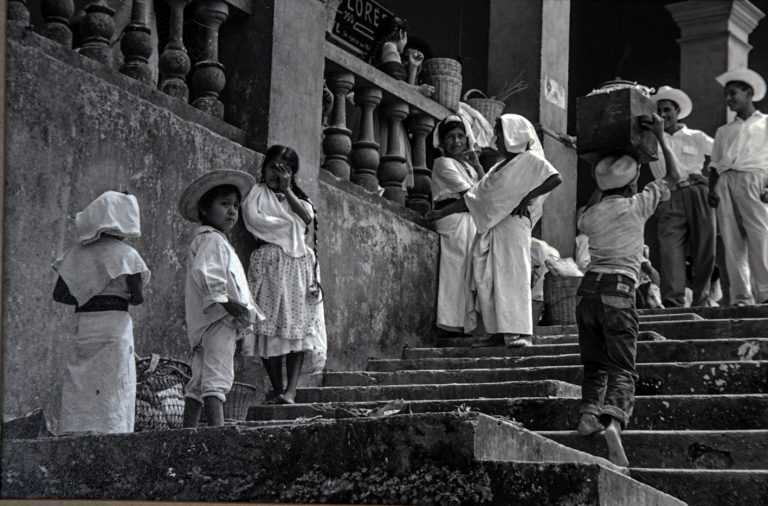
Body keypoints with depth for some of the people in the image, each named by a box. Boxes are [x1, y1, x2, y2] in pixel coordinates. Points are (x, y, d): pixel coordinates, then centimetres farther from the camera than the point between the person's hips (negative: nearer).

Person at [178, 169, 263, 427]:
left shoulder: (218, 241, 25)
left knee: (199, 383, 11)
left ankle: (188, 430, 13)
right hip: (218, 319, -11)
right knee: (217, 377, -17)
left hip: (204, 325, 11)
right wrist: (227, 303, -24)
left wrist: (243, 309, 18)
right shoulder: (210, 239, -8)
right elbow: (205, 274, -23)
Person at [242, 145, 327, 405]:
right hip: (269, 265, -3)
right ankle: (277, 389, -2)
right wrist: (290, 222, -1)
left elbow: (307, 217, 2)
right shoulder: (257, 194, 12)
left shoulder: (297, 197, 23)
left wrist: (286, 190, 2)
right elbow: (253, 218, -8)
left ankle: (291, 390, -15)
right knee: (270, 329, -7)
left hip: (299, 266, 3)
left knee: (298, 329, -9)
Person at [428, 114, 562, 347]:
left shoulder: (530, 159, 4)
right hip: (491, 228, 7)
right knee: (487, 278, 0)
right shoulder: (499, 168, 25)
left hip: (513, 223, -7)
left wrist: (527, 197, -15)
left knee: (511, 275, -12)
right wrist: (442, 212, 16)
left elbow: (556, 178, -12)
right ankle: (498, 332, 0)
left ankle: (518, 333, -12)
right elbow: (473, 197, 22)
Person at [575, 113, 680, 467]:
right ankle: (614, 420, -31)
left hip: (588, 288, 4)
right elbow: (673, 178, 17)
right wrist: (661, 138, 24)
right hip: (619, 291, -4)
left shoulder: (591, 214, 13)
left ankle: (589, 411, -10)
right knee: (622, 368, -6)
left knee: (595, 363, 15)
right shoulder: (637, 206, 5)